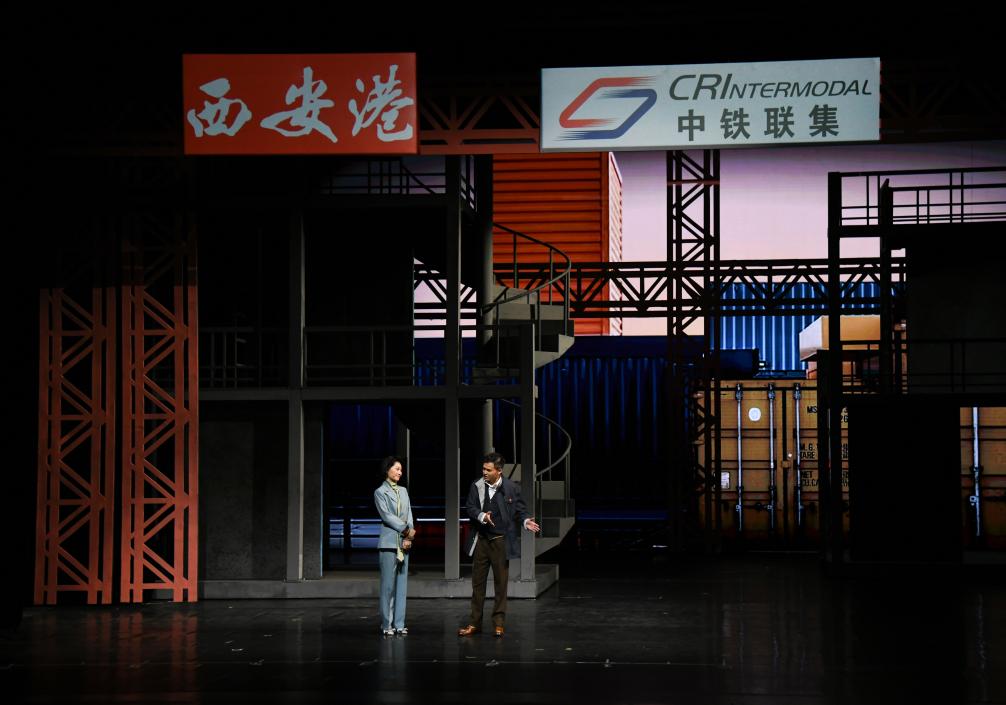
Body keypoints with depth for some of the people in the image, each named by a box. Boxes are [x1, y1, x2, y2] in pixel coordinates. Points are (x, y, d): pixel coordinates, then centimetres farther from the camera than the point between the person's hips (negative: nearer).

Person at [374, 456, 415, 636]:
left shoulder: (403, 491, 16)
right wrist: (407, 530, -11)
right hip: (389, 543, -6)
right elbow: (387, 516, -10)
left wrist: (408, 537, -4)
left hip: (404, 543, 6)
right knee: (388, 584, -5)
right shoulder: (380, 492, -1)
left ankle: (399, 624, 8)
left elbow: (409, 515, 10)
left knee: (402, 584, 4)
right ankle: (387, 624, 0)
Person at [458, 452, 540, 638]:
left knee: (501, 582, 3)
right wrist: (481, 516, -21)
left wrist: (526, 521, -18)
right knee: (478, 582, 7)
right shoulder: (476, 486, 0)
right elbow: (469, 507, -2)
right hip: (481, 541, 2)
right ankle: (475, 623, 15)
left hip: (501, 541, -2)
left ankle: (498, 622, 12)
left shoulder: (512, 488, -4)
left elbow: (520, 509, 2)